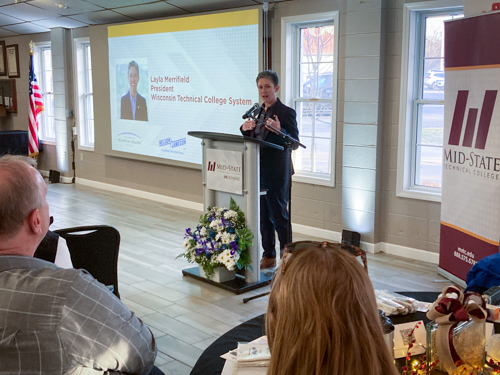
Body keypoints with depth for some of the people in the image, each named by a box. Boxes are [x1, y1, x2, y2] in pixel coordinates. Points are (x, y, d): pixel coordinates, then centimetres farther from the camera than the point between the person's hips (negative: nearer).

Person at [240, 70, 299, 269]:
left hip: (276, 172, -7)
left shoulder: (286, 112, -10)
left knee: (279, 215, -2)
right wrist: (245, 129, -3)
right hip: (258, 170, 7)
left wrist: (279, 130, -31)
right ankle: (268, 256, 24)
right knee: (263, 215, 13)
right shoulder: (258, 111, 12)